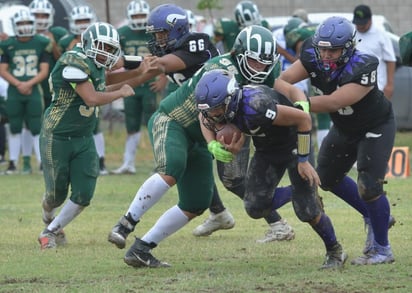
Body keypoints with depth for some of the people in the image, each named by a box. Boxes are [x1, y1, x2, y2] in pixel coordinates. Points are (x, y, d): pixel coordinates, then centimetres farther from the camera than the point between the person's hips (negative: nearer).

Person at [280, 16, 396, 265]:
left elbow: (333, 102, -44)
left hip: (376, 127, -7)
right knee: (328, 178, 15)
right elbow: (284, 79, -29)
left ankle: (382, 249, 3)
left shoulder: (363, 69, -38)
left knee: (369, 186, -15)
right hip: (345, 128, 7)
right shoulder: (314, 58, -21)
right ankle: (374, 217, 34)